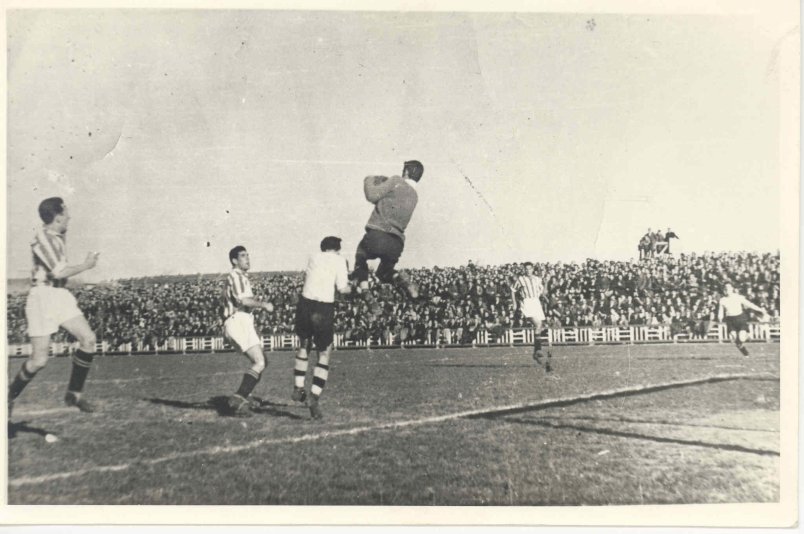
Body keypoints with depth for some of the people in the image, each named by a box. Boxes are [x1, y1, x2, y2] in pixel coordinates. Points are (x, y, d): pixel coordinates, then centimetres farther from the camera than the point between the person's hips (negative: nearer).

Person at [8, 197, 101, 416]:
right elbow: (58, 272, -20)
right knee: (39, 360, -6)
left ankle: (74, 394, 7)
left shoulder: (59, 236, 12)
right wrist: (86, 265, -9)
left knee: (88, 339, -4)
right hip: (42, 296, -8)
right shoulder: (42, 237, -14)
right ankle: (9, 397, 17)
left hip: (61, 295, 8)